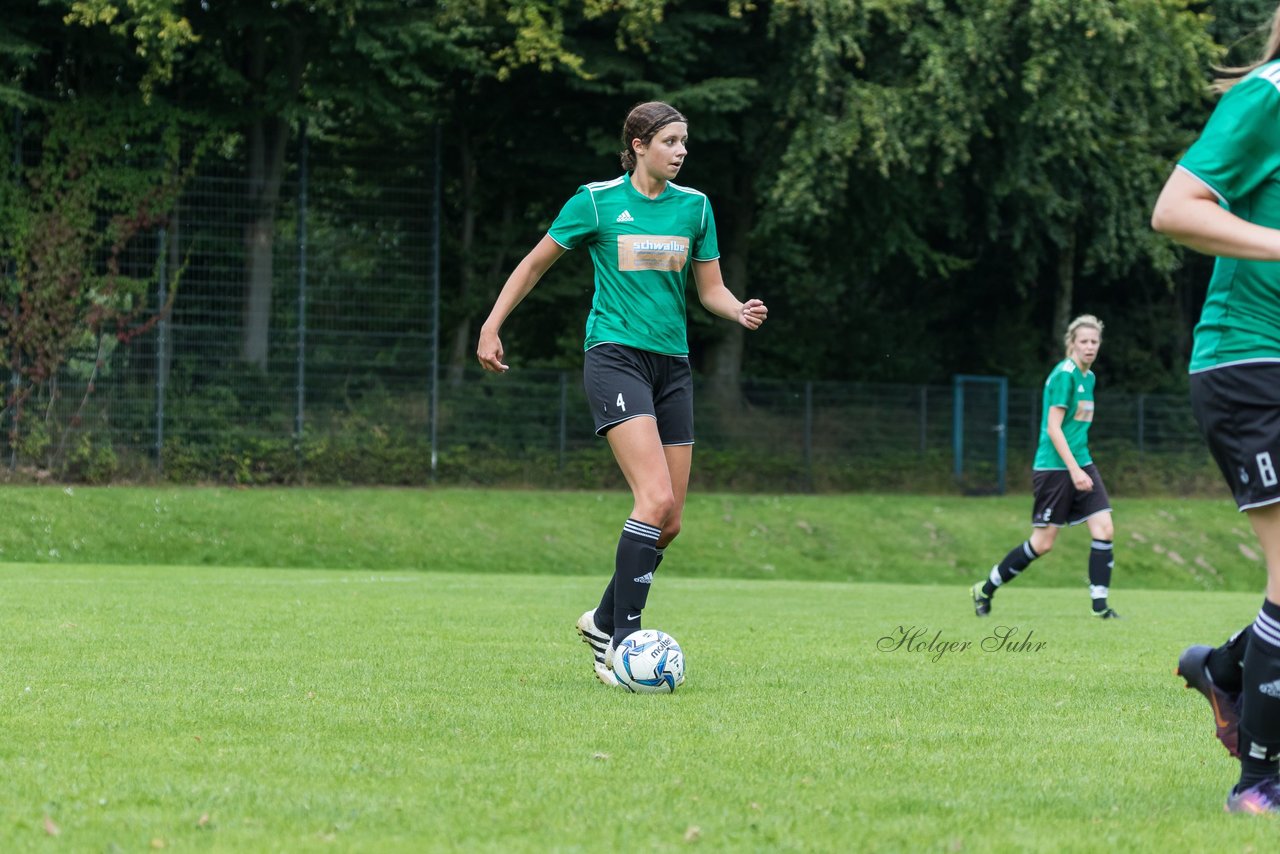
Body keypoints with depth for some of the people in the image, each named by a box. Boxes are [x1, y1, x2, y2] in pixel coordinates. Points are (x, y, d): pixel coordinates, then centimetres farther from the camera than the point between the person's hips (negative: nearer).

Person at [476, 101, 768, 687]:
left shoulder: (694, 206, 10)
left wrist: (740, 312, -8)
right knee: (656, 498, -22)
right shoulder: (597, 200, -2)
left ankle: (604, 622, 24)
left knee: (669, 520, 4)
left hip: (671, 363, 6)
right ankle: (622, 641, -17)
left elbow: (710, 289, 14)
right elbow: (535, 263, 8)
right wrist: (491, 327, 3)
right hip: (614, 355, -6)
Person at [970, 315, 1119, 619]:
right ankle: (985, 590, 13)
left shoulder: (1088, 377, 13)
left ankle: (1100, 605, -4)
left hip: (1081, 464, 8)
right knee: (1043, 542, -3)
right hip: (1054, 466, -8)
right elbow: (1053, 427, -18)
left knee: (1104, 529, -7)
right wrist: (1074, 470, -23)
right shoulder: (1064, 374, -14)